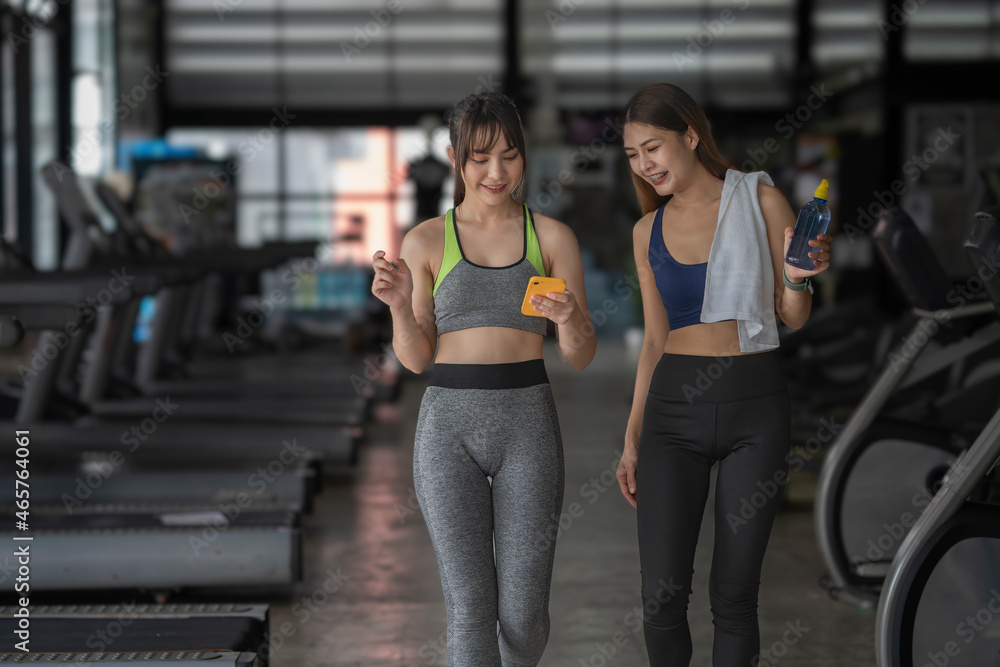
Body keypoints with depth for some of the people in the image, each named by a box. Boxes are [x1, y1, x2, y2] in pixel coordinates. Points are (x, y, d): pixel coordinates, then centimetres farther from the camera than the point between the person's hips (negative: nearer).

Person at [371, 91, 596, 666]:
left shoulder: (552, 237, 4)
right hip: (449, 424, 0)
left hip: (528, 422, 1)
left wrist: (569, 318, -20)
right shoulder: (427, 241, 3)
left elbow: (581, 356, 3)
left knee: (523, 614, 2)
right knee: (470, 608, -4)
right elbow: (416, 357, 4)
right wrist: (399, 305, -16)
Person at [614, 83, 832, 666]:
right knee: (662, 596, -4)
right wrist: (633, 439, 13)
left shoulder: (760, 200, -1)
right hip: (673, 405, 2)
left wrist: (797, 278, -18)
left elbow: (794, 318, 4)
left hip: (754, 404, -2)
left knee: (734, 595, 2)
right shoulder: (649, 231, 10)